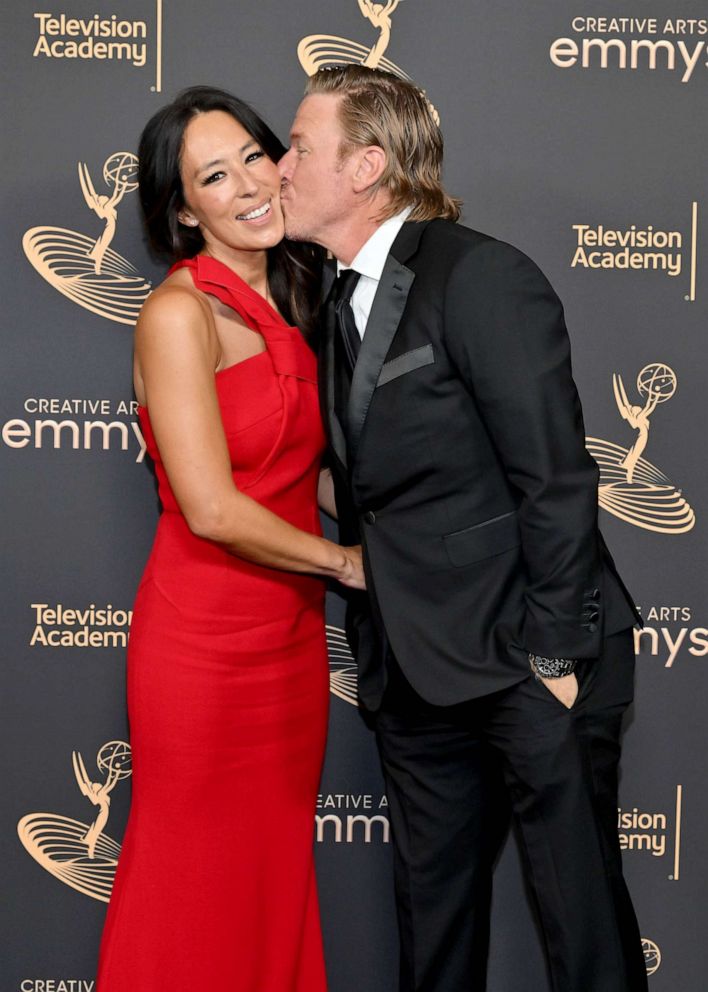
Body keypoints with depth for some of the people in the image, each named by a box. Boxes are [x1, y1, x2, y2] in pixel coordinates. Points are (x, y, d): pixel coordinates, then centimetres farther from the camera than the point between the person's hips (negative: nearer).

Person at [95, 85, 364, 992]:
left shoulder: (288, 301, 8)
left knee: (281, 875, 18)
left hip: (292, 633, 7)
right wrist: (345, 563, -7)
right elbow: (212, 509, -20)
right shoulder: (179, 311, -15)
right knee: (201, 891, 10)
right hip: (204, 637, -7)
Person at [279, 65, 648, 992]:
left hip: (526, 663, -7)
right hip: (416, 672, 8)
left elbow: (556, 480, -15)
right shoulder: (341, 305, 13)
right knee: (432, 907, 18)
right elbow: (365, 493, 13)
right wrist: (378, 650, 9)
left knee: (585, 912, 6)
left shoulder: (483, 276, -12)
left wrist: (555, 656, -15)